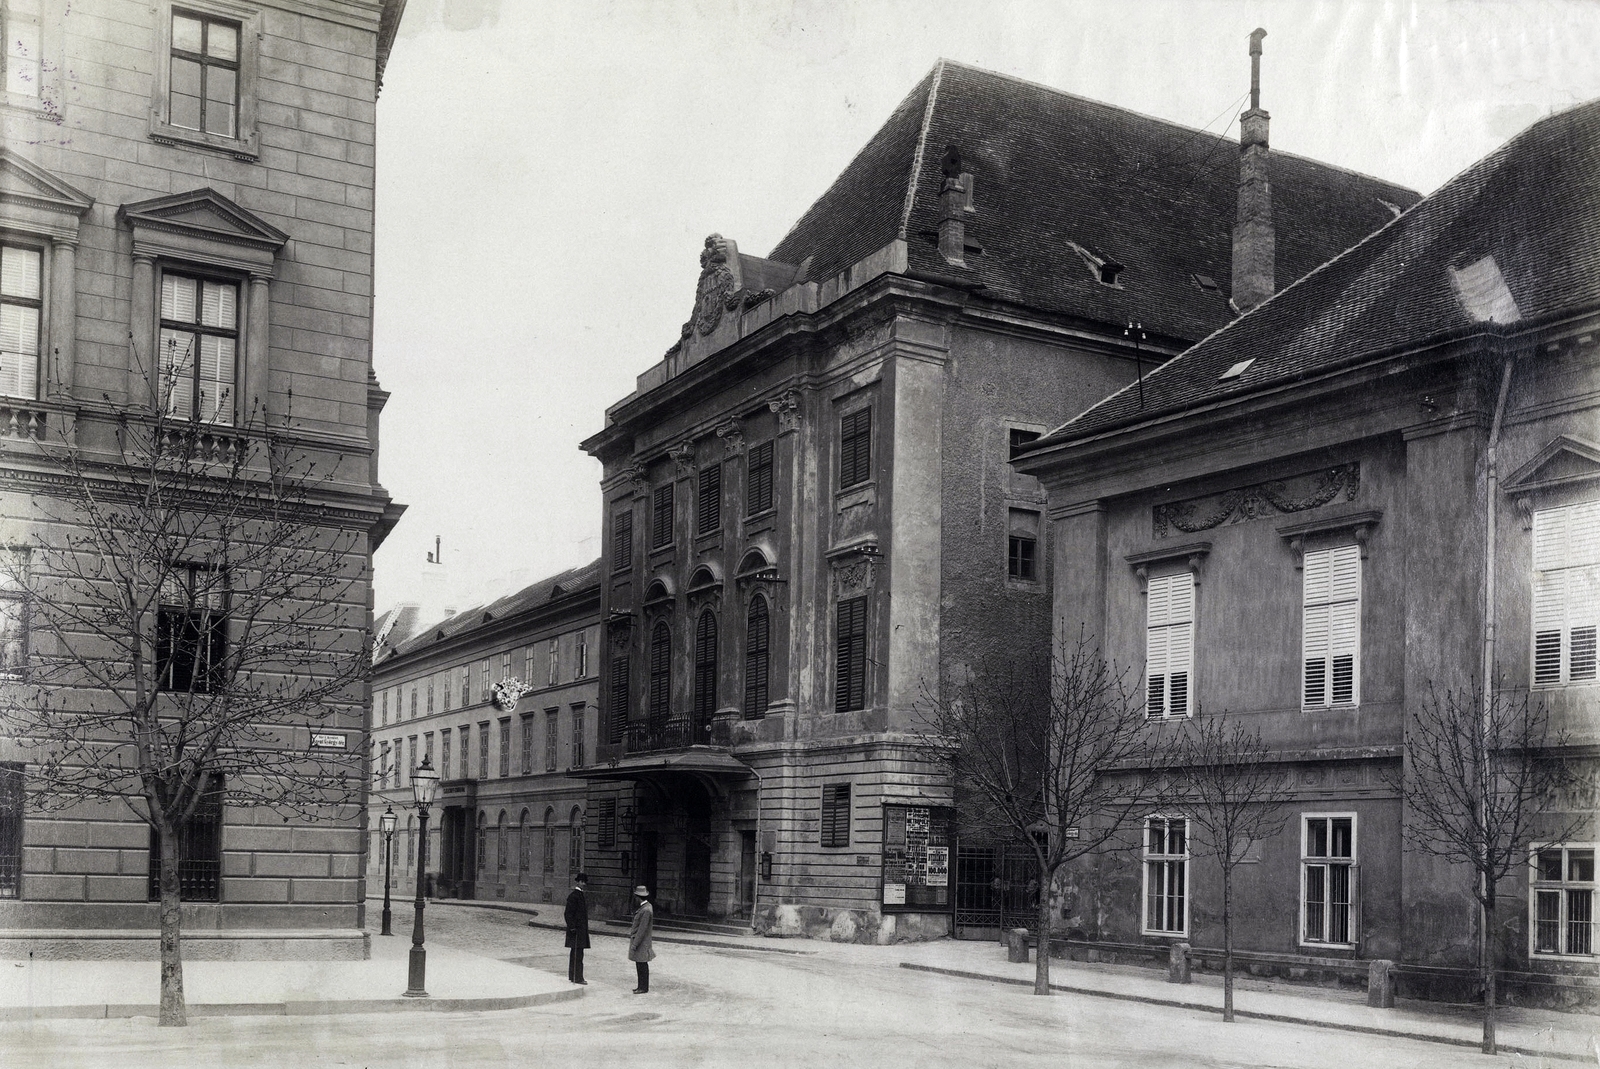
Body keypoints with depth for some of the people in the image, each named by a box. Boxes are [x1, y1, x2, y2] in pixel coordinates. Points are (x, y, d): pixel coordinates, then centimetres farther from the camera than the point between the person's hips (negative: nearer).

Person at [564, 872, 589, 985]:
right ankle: (577, 977, -4)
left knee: (578, 954, 13)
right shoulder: (573, 896, -14)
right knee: (576, 954, -7)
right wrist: (572, 927, -19)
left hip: (582, 930, 9)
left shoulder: (581, 895, 15)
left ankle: (574, 976, 20)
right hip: (576, 930, -9)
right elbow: (569, 913, -16)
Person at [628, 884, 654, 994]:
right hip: (637, 939, 9)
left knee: (642, 965, -1)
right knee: (639, 964, 14)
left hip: (642, 943, -9)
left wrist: (635, 944, -20)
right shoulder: (642, 907, 9)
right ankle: (641, 986, 22)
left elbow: (642, 929, -22)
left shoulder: (646, 910, -22)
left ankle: (644, 988, 7)